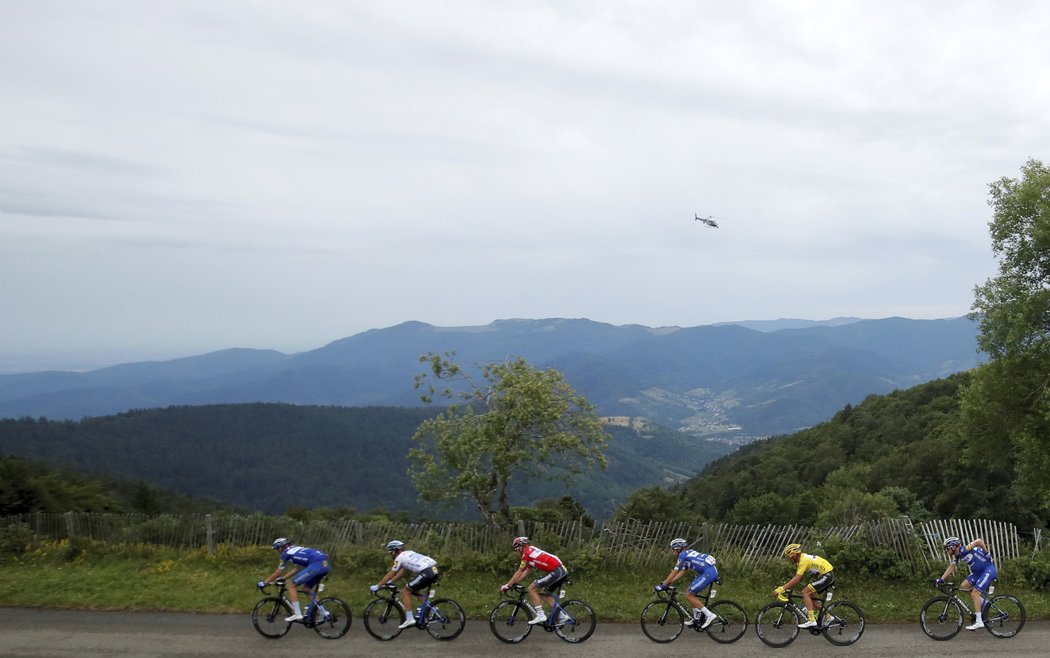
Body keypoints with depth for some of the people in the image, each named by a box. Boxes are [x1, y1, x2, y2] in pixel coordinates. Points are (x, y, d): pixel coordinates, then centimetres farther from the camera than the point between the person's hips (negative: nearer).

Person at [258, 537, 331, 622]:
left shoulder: (285, 552, 10)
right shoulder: (296, 549, 32)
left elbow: (278, 572, 13)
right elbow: (297, 569, 36)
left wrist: (265, 582, 23)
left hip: (316, 564, -9)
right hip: (326, 564, 9)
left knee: (292, 586, 2)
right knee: (306, 588, 24)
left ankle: (297, 614, 0)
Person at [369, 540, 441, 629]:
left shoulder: (399, 557, 4)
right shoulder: (409, 553, 28)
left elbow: (390, 574, 7)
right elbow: (403, 572, 36)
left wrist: (377, 586, 15)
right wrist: (390, 582, 39)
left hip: (426, 572, -9)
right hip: (434, 570, 9)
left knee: (405, 592, 4)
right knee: (415, 590, 26)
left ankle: (410, 619, -1)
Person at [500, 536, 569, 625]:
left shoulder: (527, 553, -3)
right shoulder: (531, 552, 25)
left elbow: (519, 572, -2)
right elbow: (525, 571, 26)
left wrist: (507, 586, 4)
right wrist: (513, 583, 24)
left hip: (555, 571, -10)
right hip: (563, 571, 10)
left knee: (531, 589, -3)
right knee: (545, 593, 22)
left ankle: (540, 615, -4)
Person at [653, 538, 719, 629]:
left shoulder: (683, 555, -5)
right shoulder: (687, 554, 22)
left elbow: (674, 573, -7)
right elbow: (683, 572, 26)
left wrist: (661, 586, -4)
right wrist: (669, 582, 23)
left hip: (709, 573, -10)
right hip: (711, 571, 10)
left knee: (689, 595, -4)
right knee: (690, 592, 17)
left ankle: (709, 615, -6)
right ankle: (696, 618, 20)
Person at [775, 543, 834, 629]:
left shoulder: (803, 560, -19)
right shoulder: (802, 557, 10)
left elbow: (796, 579, -25)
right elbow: (796, 577, 14)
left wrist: (781, 589, -27)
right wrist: (784, 586, 7)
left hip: (827, 575, -10)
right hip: (829, 575, 10)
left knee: (805, 592, -15)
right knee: (810, 596, 12)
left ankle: (811, 620, -18)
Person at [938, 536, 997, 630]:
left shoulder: (964, 550, -24)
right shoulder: (956, 556, 4)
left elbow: (979, 541, -31)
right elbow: (951, 568, 10)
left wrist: (986, 553, -19)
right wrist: (941, 579, 4)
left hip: (988, 569, -9)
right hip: (978, 571, 9)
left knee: (974, 593, -14)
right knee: (964, 586, 3)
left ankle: (979, 622, -9)